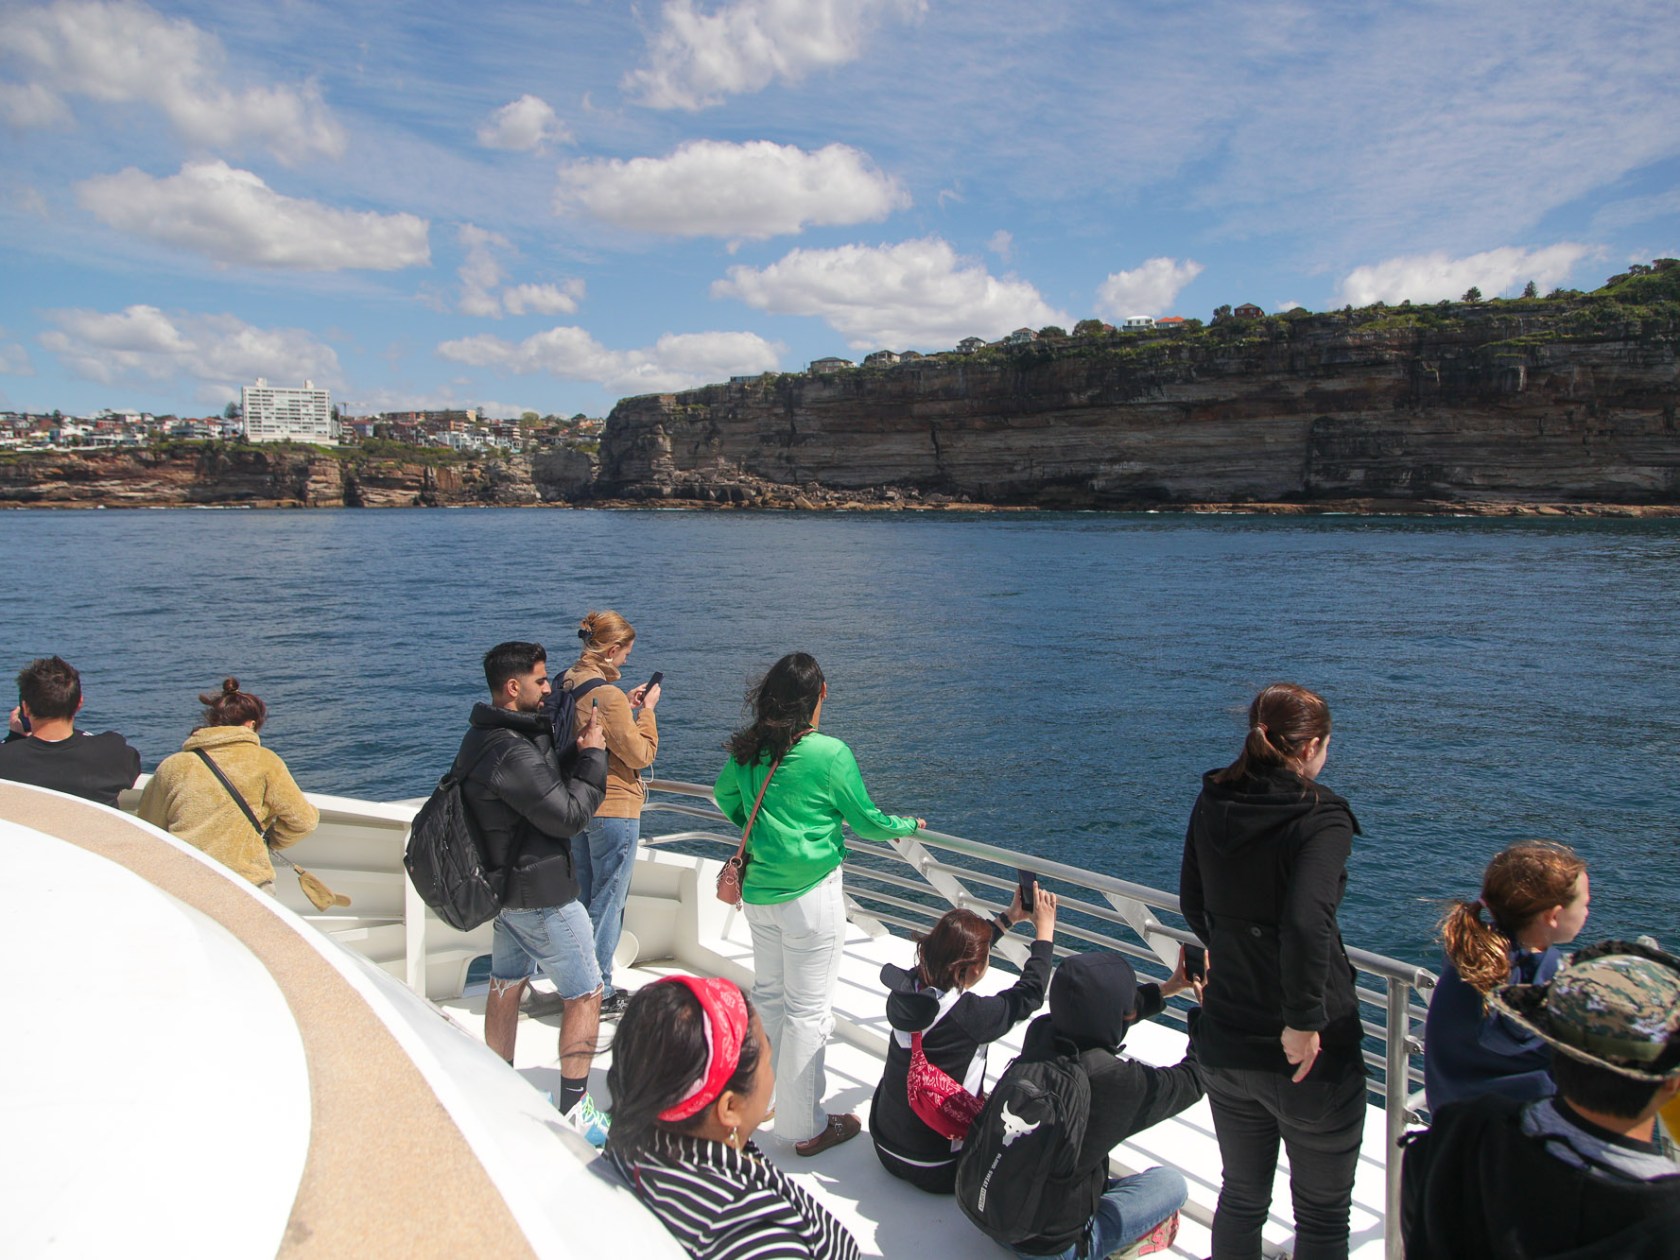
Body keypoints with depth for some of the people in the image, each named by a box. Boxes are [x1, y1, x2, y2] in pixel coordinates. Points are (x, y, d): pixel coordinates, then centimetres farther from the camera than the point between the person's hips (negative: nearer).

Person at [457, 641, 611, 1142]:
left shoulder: (482, 737, 4)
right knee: (585, 994, 2)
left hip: (504, 884, 10)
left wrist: (574, 749, -2)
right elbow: (570, 815, -23)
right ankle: (575, 1110, 10)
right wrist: (593, 754, -15)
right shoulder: (512, 753, -29)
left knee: (506, 984, 21)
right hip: (541, 893, -10)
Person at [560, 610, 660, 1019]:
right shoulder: (607, 695, -22)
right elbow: (641, 756, -16)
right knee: (607, 904, 3)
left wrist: (627, 707, 9)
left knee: (584, 900, 19)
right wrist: (646, 709, -6)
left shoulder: (566, 685, 4)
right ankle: (599, 995, 12)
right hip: (613, 810, -9)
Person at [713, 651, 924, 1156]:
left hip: (759, 891, 6)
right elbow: (866, 821, -5)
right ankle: (805, 1127, 17)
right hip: (811, 896, -6)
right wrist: (909, 825, 14)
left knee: (768, 995, 21)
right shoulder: (829, 754, -17)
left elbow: (726, 799, 17)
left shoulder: (746, 750, -2)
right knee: (808, 1010, 5)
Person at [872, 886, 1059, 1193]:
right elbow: (1030, 992, -13)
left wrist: (1010, 917, 14)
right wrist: (1045, 929, -1)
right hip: (935, 1170, -6)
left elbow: (958, 952, 6)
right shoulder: (970, 1016, -30)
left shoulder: (904, 989, -12)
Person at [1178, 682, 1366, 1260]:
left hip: (1226, 1044, 5)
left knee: (1241, 1195, 24)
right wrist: (1303, 1020, -23)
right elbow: (1306, 923, -33)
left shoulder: (1211, 806, -1)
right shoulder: (1321, 819, -19)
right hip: (1310, 1058, -5)